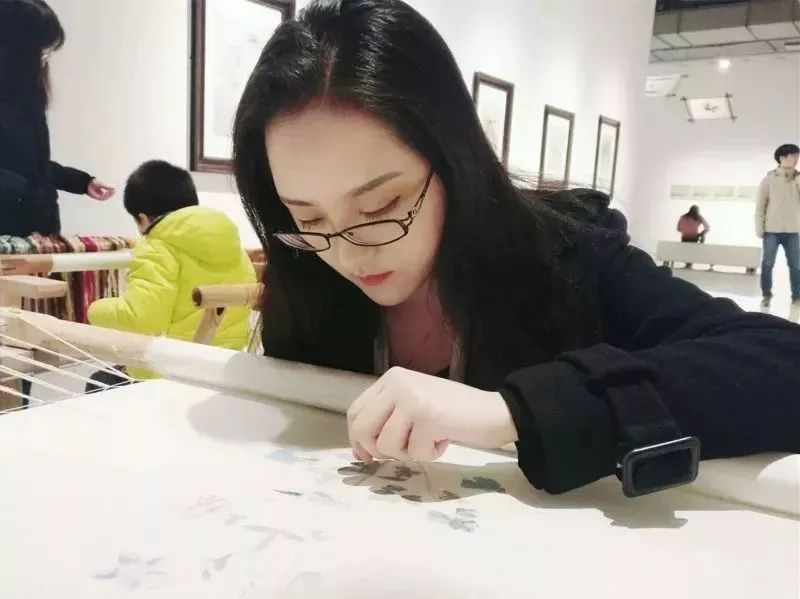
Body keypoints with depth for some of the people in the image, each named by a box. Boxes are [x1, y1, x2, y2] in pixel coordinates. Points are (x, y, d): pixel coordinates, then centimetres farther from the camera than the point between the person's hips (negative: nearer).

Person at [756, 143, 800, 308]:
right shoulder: (769, 179, 0)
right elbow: (760, 204, -1)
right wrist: (759, 227, -7)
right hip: (772, 230, -2)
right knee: (768, 264, 2)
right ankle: (767, 295, 12)